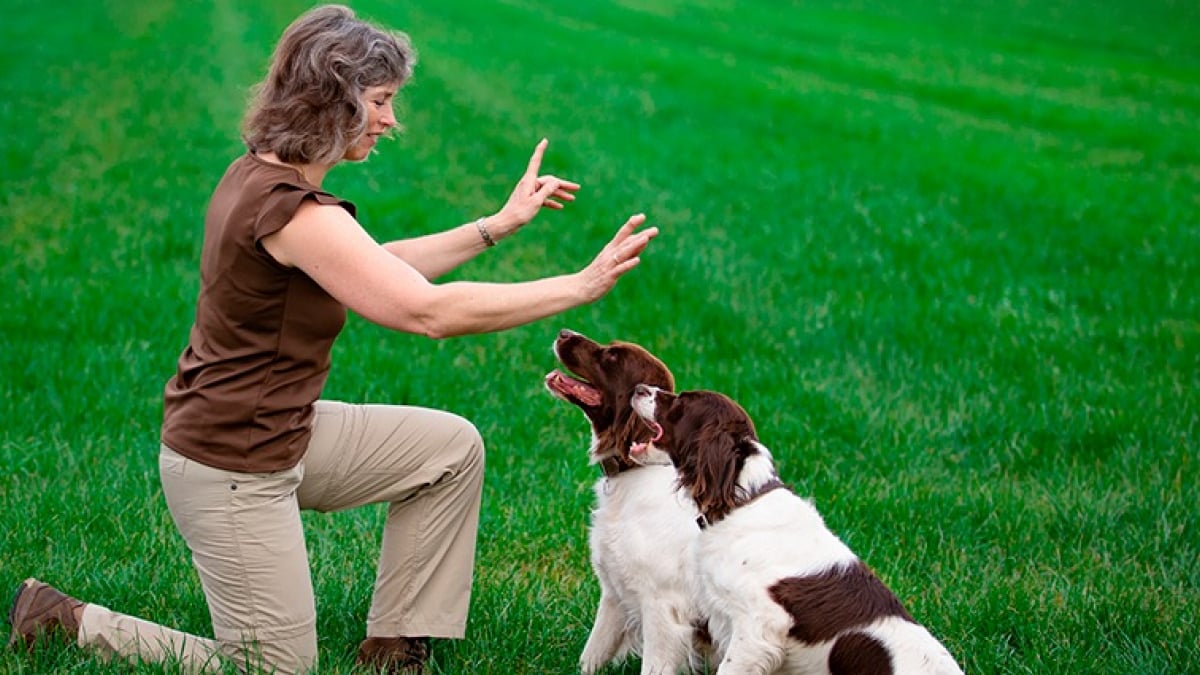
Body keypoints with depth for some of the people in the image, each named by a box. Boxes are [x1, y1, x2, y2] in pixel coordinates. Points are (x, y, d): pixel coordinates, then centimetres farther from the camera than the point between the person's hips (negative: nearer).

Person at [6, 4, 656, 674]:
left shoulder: (261, 173, 2)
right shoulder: (289, 208, -28)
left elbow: (380, 268, 14)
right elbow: (429, 311, -30)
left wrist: (499, 225, 11)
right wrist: (581, 286, -25)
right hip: (231, 469, -10)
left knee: (452, 447, 9)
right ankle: (68, 621, 13)